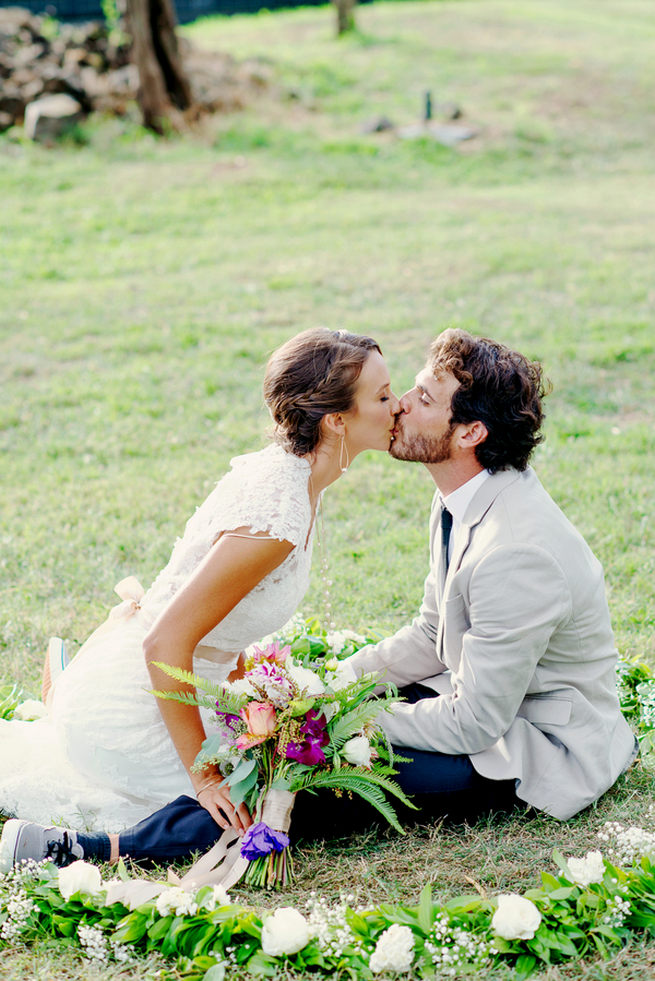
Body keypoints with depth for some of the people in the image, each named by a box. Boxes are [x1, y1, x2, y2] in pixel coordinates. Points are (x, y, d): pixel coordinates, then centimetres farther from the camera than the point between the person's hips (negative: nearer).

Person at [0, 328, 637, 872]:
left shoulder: (518, 552, -30)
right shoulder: (463, 500, 1)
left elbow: (474, 722, -26)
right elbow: (431, 637, 11)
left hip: (543, 752, -9)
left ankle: (97, 848, -20)